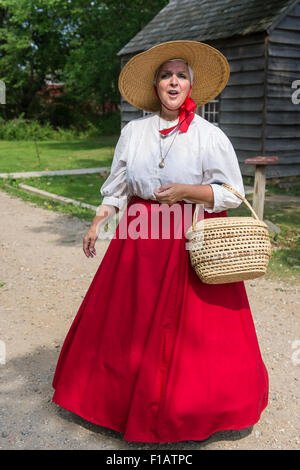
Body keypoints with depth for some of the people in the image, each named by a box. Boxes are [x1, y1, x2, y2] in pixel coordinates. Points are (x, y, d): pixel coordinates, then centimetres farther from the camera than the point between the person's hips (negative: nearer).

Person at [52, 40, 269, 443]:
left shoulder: (210, 135, -4)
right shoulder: (134, 131, 7)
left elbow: (232, 193, -5)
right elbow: (117, 186, 13)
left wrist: (186, 190, -17)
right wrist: (97, 223, 3)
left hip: (193, 239, -3)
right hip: (140, 236, 3)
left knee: (195, 326, 3)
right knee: (131, 320, 9)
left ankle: (190, 402, 24)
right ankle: (129, 397, 30)